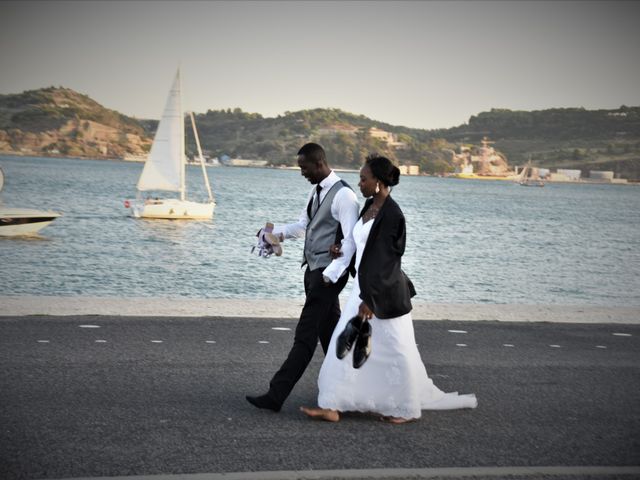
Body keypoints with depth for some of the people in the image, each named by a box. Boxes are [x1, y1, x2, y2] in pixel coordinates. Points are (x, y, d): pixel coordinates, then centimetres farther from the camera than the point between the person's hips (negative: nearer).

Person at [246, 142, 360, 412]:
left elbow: (350, 239, -20)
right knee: (329, 331, 16)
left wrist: (333, 274, -26)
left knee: (305, 335, -9)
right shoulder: (316, 191, 13)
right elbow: (303, 226, 21)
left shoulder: (343, 195, -15)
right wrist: (280, 232, 2)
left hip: (328, 273, -9)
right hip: (313, 269, 9)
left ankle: (276, 395, -11)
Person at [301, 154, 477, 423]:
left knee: (395, 351, 5)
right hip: (364, 287, 9)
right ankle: (332, 406, 9)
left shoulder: (391, 214, -19)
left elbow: (384, 260, -21)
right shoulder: (369, 206, 7)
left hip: (383, 293, -9)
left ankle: (408, 409, 20)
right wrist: (344, 248, 4)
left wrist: (369, 299, -21)